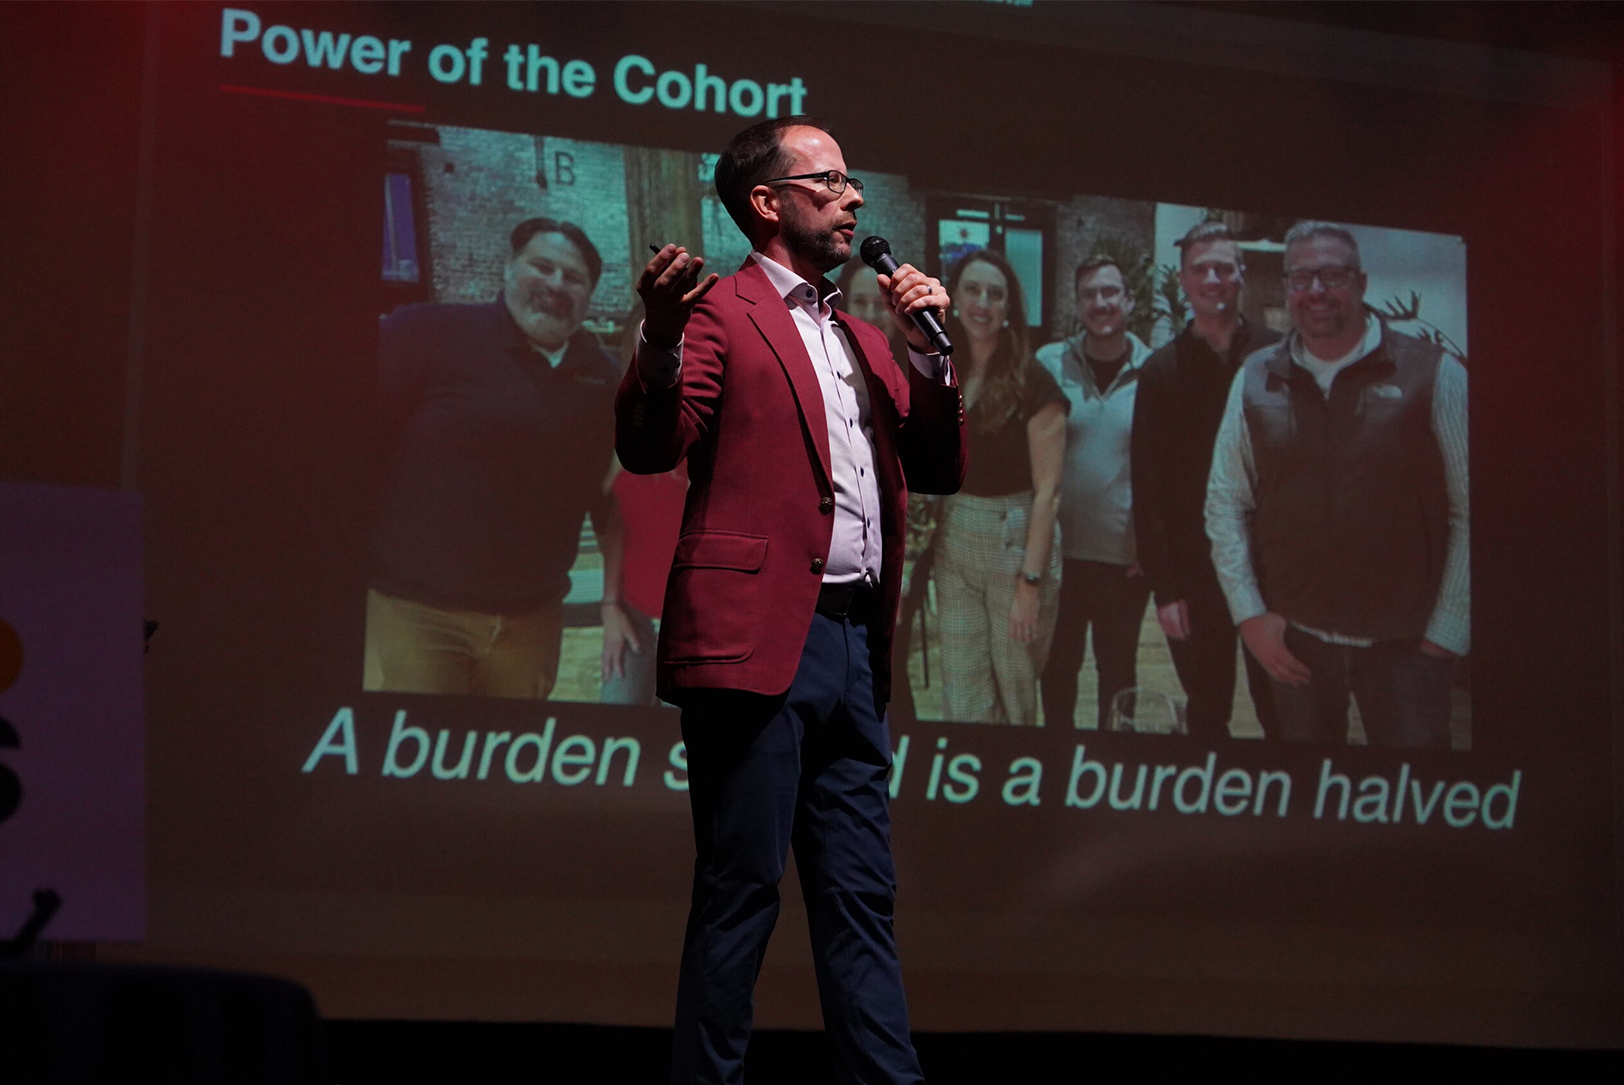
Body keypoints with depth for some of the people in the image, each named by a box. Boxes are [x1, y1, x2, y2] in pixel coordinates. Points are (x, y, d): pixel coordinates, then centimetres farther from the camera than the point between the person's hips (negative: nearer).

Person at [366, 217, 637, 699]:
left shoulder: (603, 380, 11)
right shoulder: (430, 334, -6)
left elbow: (614, 505, 17)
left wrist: (612, 603, 13)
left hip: (531, 623, 5)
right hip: (410, 607, -5)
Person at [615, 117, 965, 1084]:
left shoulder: (864, 339, 22)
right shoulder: (721, 311, -1)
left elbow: (939, 470, 19)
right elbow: (652, 449, -13)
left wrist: (927, 353, 5)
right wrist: (662, 343, -31)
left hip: (854, 643, 8)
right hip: (760, 635, -7)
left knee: (862, 898, 9)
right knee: (741, 890, -4)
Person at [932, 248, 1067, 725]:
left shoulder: (1033, 385, -9)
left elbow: (1047, 490, -12)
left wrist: (1030, 582, -17)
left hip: (1016, 543, -5)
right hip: (953, 545, 5)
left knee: (1016, 700, 2)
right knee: (962, 705, 4)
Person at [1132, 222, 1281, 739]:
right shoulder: (1161, 371, 5)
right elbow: (1147, 487, 3)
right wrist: (1164, 586, -3)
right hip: (1195, 574, 1)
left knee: (1282, 714, 3)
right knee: (1207, 717, 8)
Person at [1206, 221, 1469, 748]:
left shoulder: (1433, 374, -6)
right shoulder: (1256, 380, 5)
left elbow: (1469, 512, -7)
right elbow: (1226, 505, 9)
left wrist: (1447, 631, -9)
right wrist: (1250, 615, 0)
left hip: (1403, 643, -3)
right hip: (1292, 639, 3)